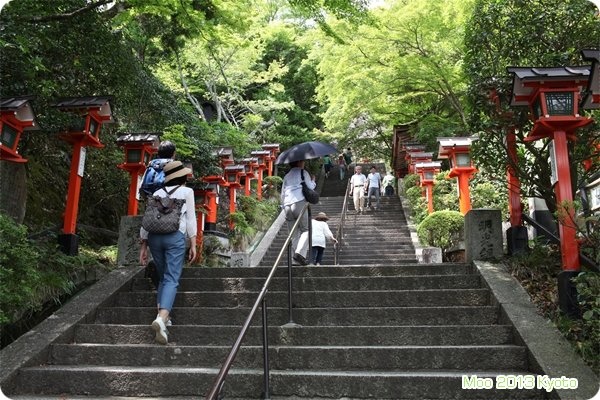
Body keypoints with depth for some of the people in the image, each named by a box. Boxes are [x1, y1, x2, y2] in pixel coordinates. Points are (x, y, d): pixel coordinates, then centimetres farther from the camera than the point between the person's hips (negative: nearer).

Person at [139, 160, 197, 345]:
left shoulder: (157, 193, 19)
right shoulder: (186, 191, 11)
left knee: (163, 278, 18)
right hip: (175, 236, -4)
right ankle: (162, 318, -28)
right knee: (172, 279, -9)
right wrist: (193, 244, 5)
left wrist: (143, 246, 19)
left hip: (154, 236, 4)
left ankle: (162, 317, 13)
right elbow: (190, 219, 4)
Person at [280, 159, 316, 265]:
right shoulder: (303, 173, 9)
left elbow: (282, 194, 24)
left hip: (287, 206, 6)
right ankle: (300, 252, -23)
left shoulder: (287, 176, 25)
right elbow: (310, 187, 2)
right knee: (306, 230, -4)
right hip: (299, 203, -6)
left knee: (294, 234, 8)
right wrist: (313, 180, 21)